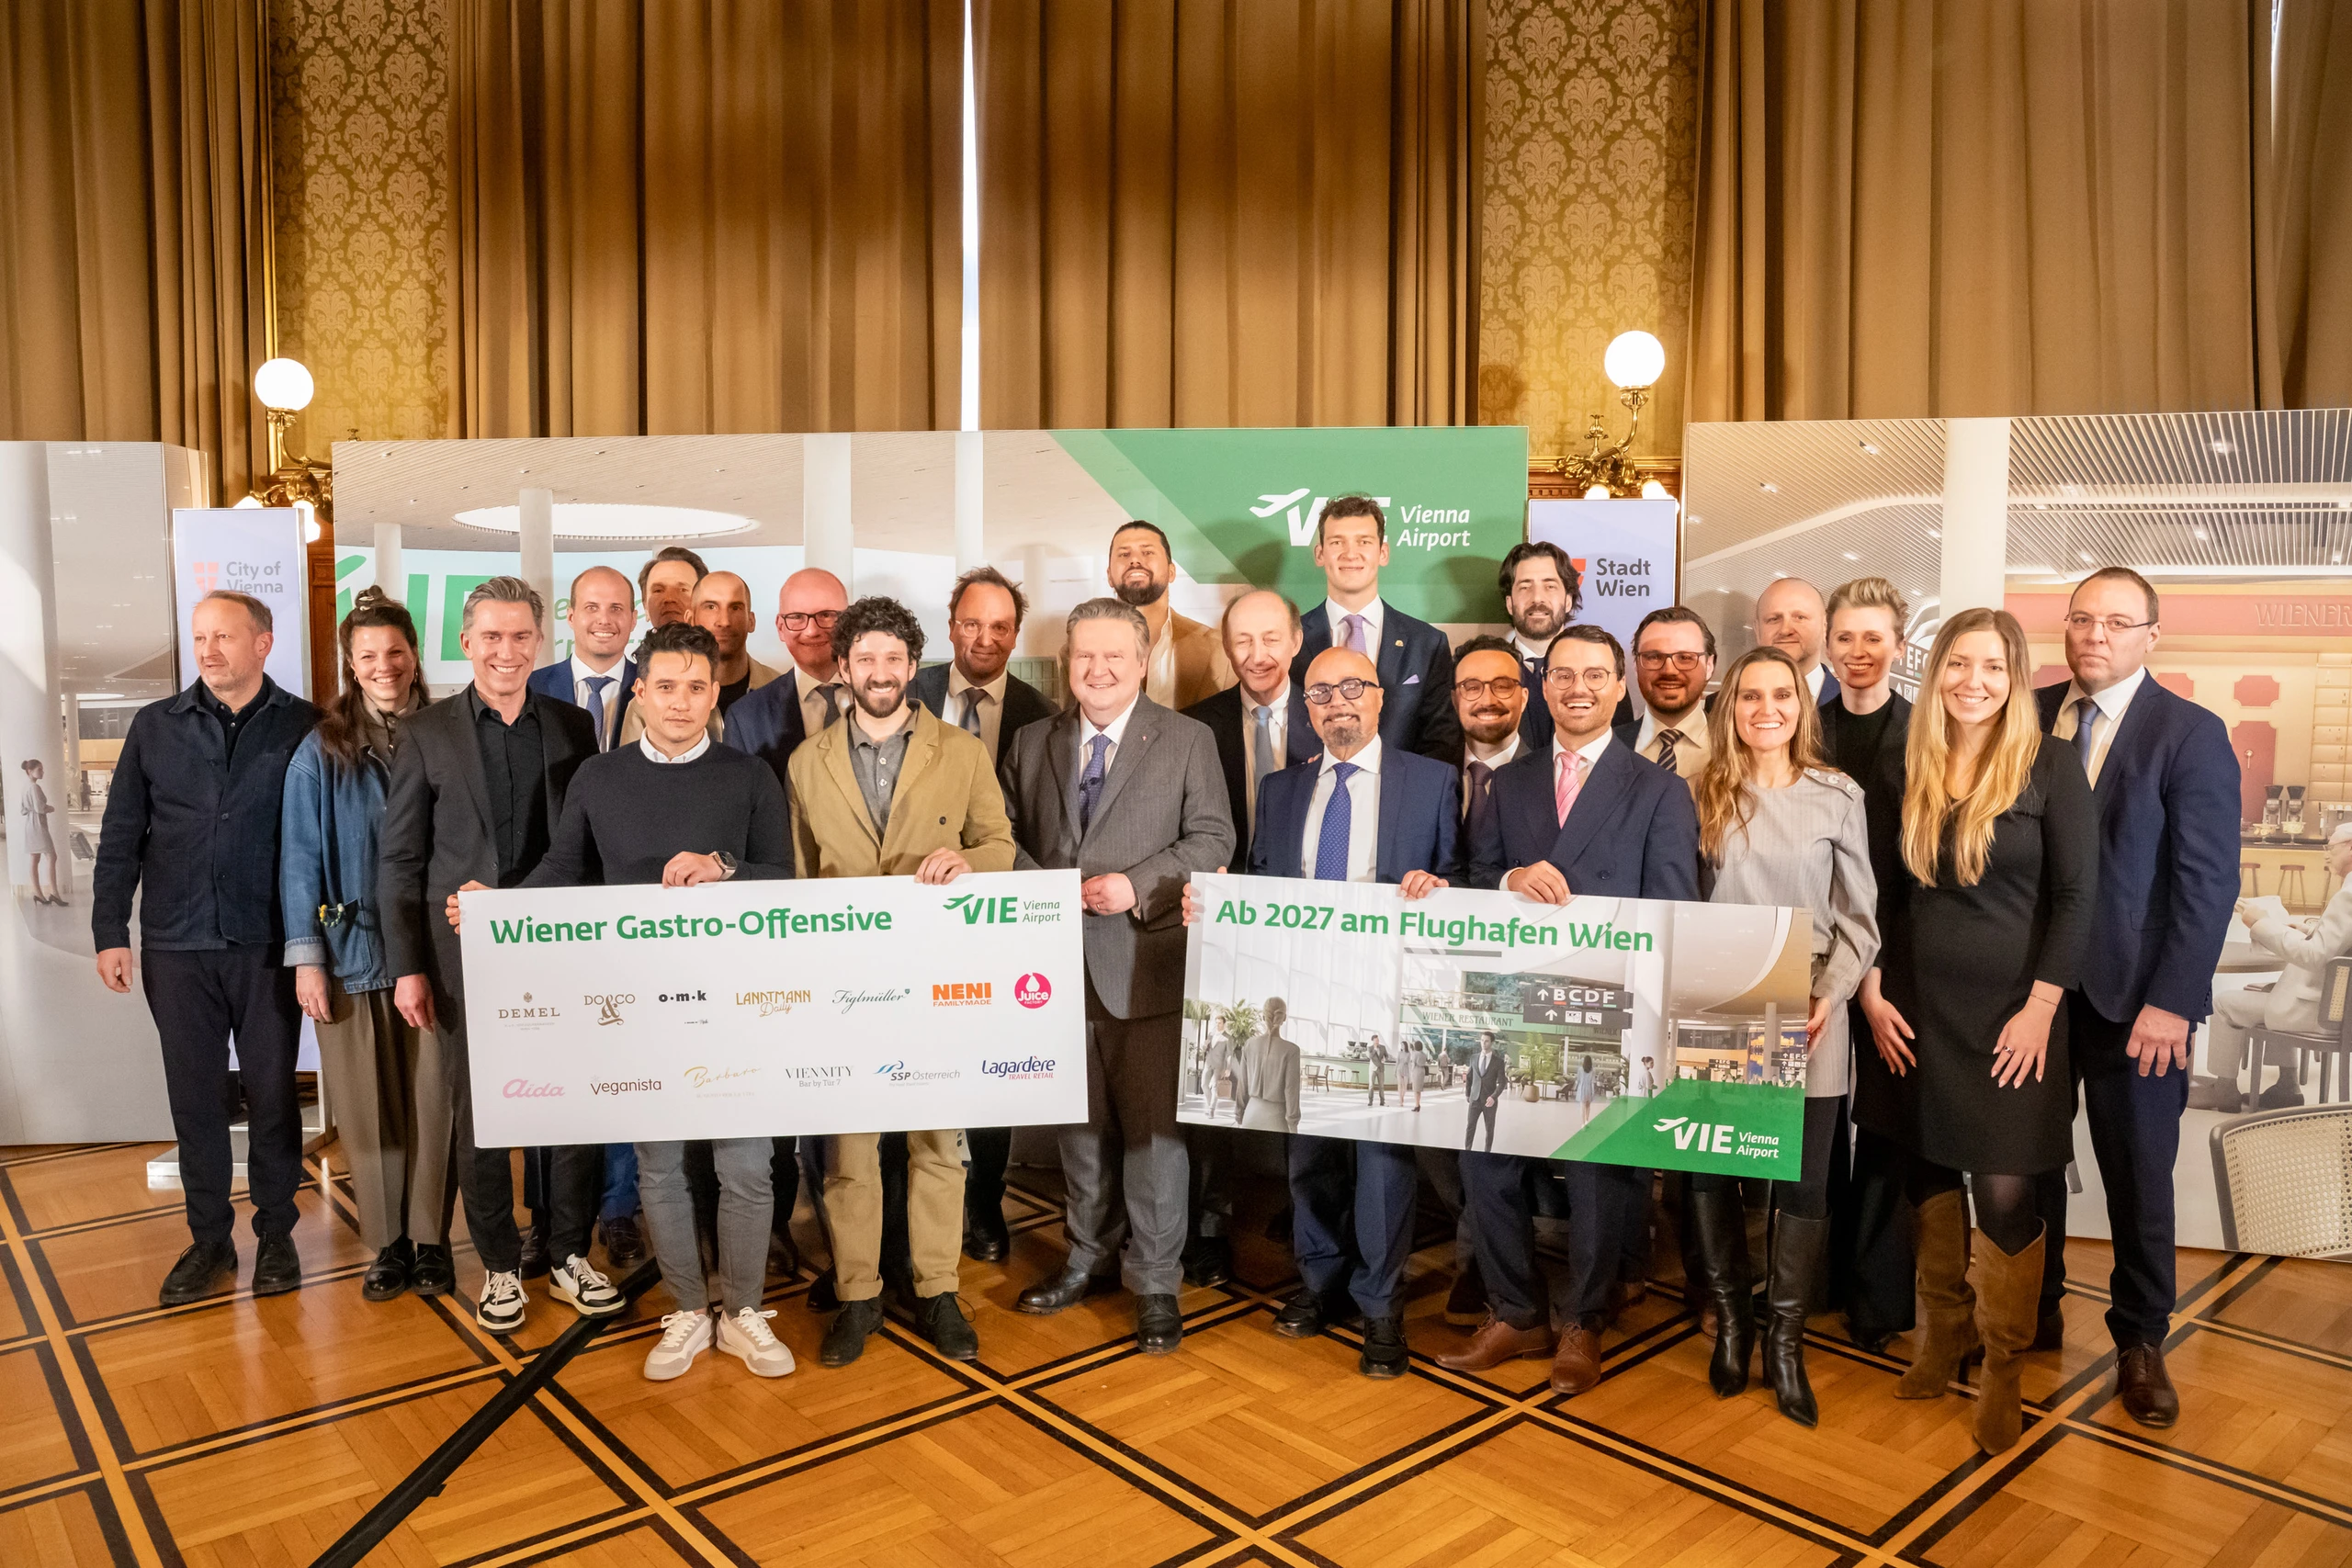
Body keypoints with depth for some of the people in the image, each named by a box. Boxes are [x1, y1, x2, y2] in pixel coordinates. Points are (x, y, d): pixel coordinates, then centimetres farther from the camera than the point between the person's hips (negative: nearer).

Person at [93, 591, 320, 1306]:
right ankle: (209, 1240, 22)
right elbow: (120, 838, 7)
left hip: (267, 946, -2)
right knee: (194, 1097, 9)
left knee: (272, 1094, 7)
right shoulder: (154, 726, 5)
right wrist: (110, 933, 2)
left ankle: (275, 1234, 21)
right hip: (177, 946, 2)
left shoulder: (304, 728, -2)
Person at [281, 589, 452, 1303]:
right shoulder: (322, 751, 1)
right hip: (352, 950, 0)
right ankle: (387, 1243, 21)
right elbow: (300, 859, 1)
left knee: (433, 1102, 5)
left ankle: (431, 1240, 19)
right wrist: (306, 956, -4)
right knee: (369, 1108, 6)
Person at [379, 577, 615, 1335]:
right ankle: (500, 1265, 24)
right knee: (479, 1120, 8)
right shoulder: (430, 734, 1)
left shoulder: (573, 727, 5)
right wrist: (408, 967, -4)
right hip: (467, 954, -1)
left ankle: (569, 1255, 22)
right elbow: (399, 859, 2)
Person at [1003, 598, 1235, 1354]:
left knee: (1153, 1125, 0)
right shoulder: (1031, 744, 11)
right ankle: (1088, 1255, 33)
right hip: (1061, 965, 4)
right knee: (1080, 1122, 16)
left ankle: (1156, 1281, 13)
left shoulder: (1188, 740, 0)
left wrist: (1136, 886, -16)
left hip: (1147, 966, -3)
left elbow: (1213, 839, -4)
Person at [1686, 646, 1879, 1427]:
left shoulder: (1838, 797, 2)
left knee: (1803, 1182, 3)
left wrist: (1830, 996, -9)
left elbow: (1858, 916, 4)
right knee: (1712, 1171, 7)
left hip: (1807, 1021, 0)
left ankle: (1784, 1341, 20)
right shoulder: (1703, 794, 3)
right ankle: (1731, 1318, 27)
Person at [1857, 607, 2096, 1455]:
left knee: (2003, 1189, -1)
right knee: (1929, 1169, 12)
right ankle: (1944, 1326, 32)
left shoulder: (2051, 766, -6)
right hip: (1917, 1006, 4)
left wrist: (2041, 1008, -12)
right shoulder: (1909, 768, 3)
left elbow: (2075, 896, -7)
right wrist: (1872, 991, 1)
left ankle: (2003, 1367, 18)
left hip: (2008, 1010, -3)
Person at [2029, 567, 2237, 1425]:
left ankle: (2140, 1339, 27)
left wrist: (2171, 1002, -15)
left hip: (2134, 997, -3)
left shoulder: (2192, 733, -6)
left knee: (2138, 1175, 9)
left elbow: (2208, 880, -10)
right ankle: (2033, 1310, 30)